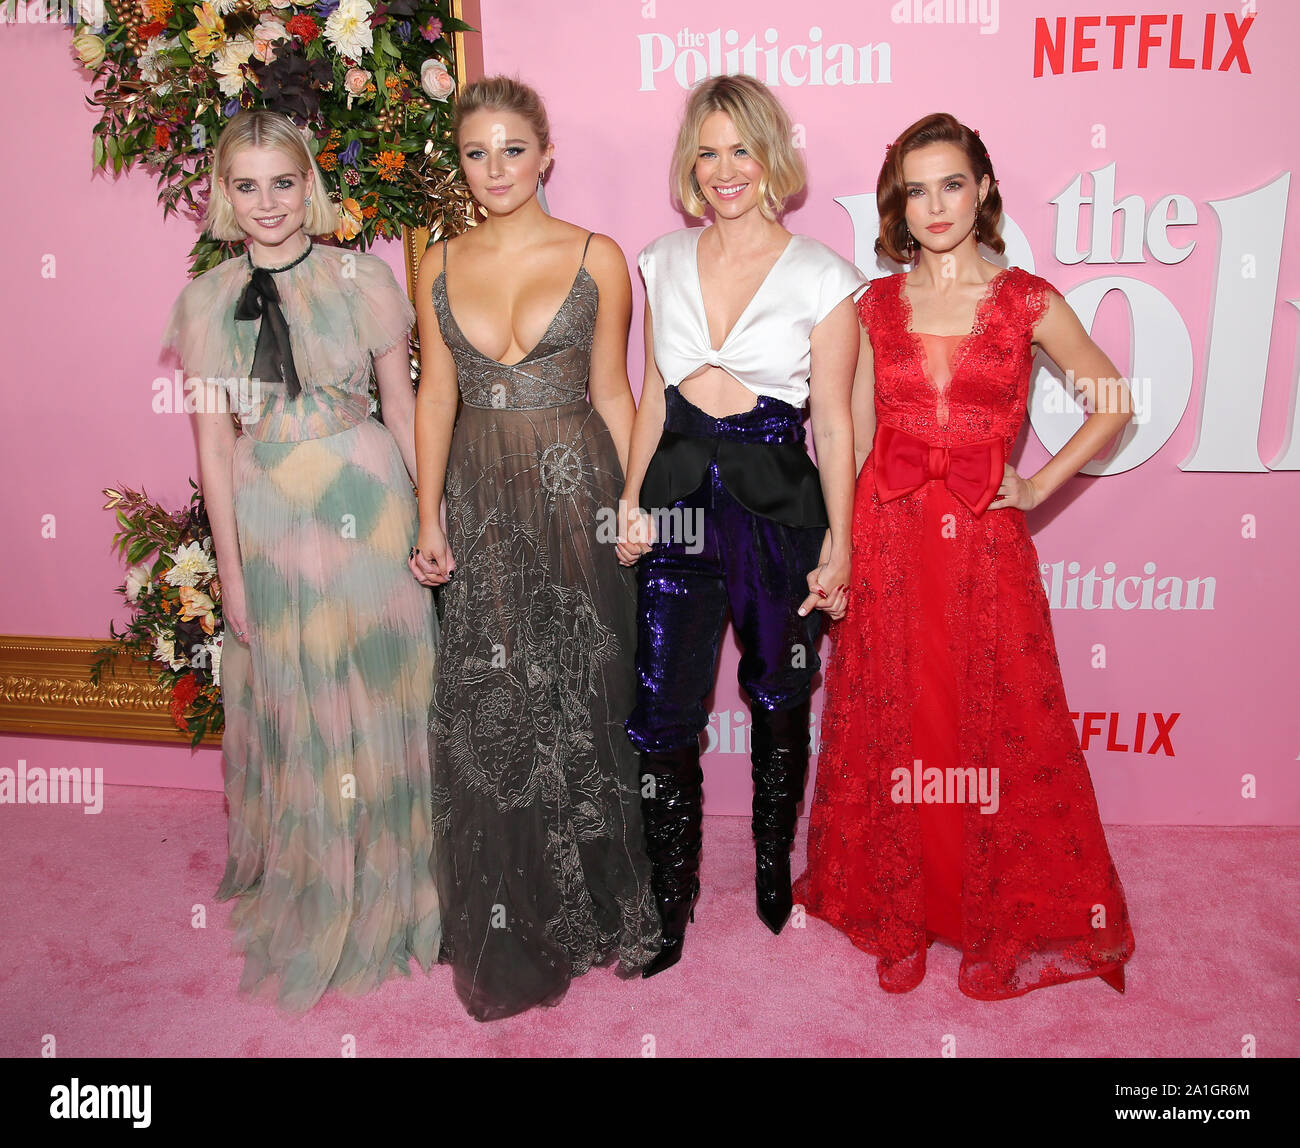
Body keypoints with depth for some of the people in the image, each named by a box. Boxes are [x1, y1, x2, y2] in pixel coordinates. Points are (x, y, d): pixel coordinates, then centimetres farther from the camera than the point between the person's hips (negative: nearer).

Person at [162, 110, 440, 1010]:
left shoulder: (364, 279, -2)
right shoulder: (206, 301, 2)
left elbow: (402, 409, 2)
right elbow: (214, 440, 2)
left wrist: (430, 519, 1)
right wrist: (230, 568, 0)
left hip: (367, 504, -1)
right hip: (268, 514, 1)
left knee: (381, 693, 9)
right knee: (293, 710, 12)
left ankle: (389, 888, 33)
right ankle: (311, 892, 35)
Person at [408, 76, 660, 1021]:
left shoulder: (597, 258, 0)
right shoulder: (441, 264, 8)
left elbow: (613, 393, 2)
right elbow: (436, 396, 7)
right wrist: (430, 518, 1)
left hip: (574, 495, -2)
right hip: (481, 504, 3)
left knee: (578, 701, 5)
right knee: (488, 711, 7)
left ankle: (592, 907, 27)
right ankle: (506, 930, 27)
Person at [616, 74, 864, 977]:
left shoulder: (821, 276, -2)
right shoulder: (663, 262, 9)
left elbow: (833, 422, -3)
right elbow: (653, 396, 13)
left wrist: (839, 541, -6)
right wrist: (631, 502, 6)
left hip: (778, 505, -2)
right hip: (679, 499, 3)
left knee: (779, 700, 13)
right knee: (663, 711, 1)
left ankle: (774, 868, 37)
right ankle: (672, 901, 21)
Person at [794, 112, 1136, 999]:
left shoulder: (1027, 301, 2)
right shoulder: (876, 304, 6)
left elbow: (1114, 403, 10)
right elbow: (854, 437, 4)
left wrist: (1042, 484, 0)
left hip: (985, 543, -1)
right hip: (889, 542, 1)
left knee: (998, 726, 6)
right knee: (893, 728, 8)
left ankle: (1008, 919, 29)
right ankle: (896, 914, 27)